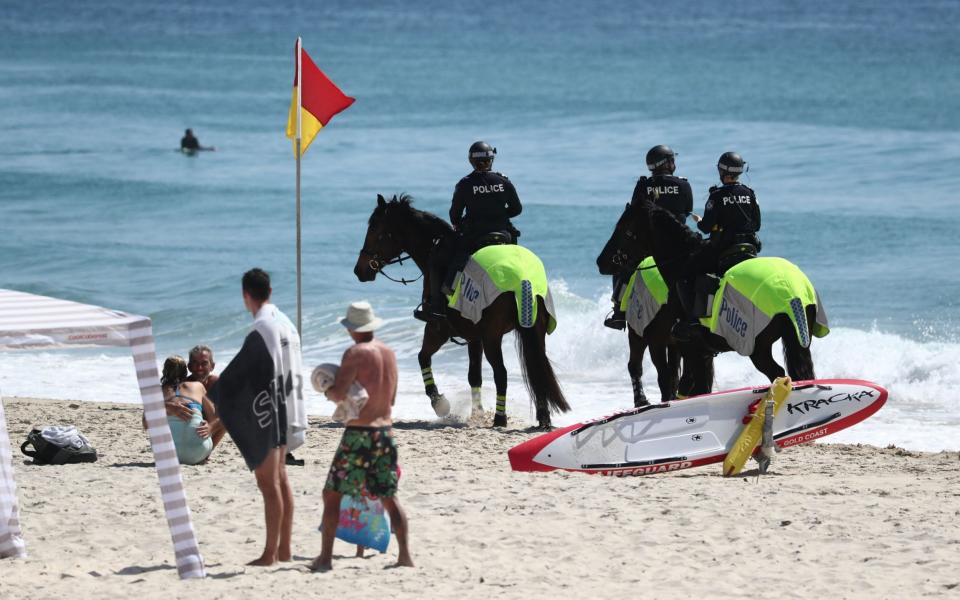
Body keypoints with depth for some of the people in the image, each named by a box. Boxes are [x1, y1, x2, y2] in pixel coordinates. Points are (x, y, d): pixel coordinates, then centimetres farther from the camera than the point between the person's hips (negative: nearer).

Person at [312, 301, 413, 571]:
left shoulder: (355, 353, -12)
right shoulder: (389, 353, 10)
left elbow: (338, 394, -18)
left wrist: (327, 389, 2)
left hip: (358, 434, -6)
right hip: (385, 431, 6)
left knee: (332, 494, 2)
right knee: (389, 496, 13)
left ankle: (325, 557, -3)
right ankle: (405, 555, 6)